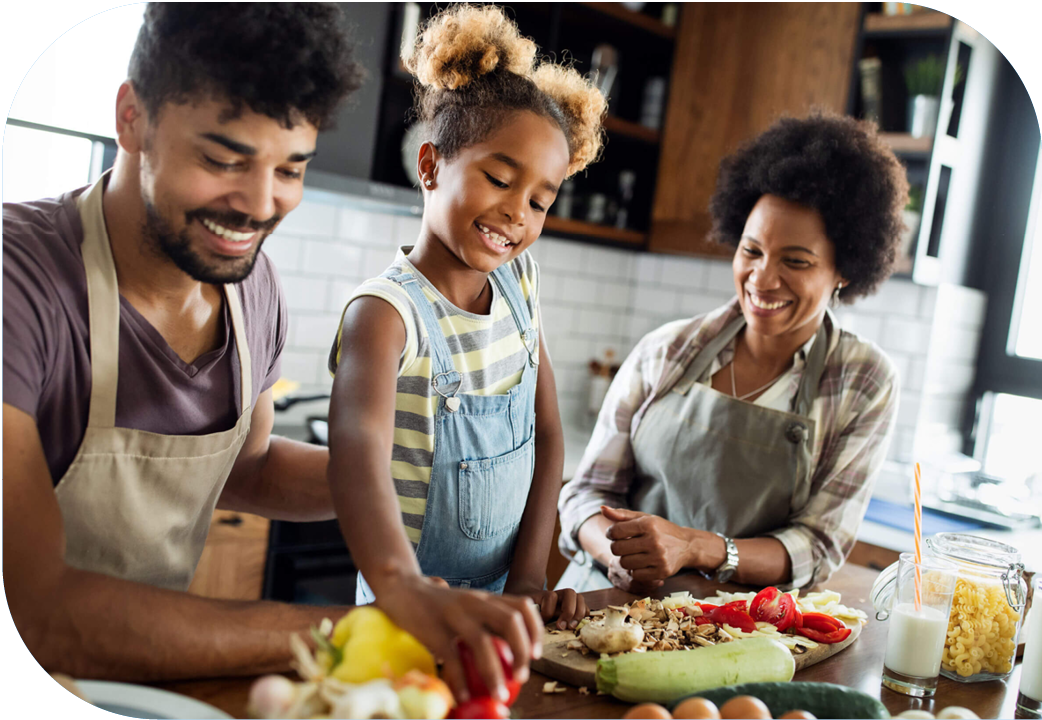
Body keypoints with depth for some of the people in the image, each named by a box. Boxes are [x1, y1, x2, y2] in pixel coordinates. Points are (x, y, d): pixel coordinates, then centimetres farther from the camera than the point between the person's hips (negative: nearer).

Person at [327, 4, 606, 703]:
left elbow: (548, 433, 1)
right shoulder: (386, 311, -21)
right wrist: (402, 587, -58)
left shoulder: (519, 278, -1)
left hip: (501, 599, 6)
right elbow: (358, 444, -40)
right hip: (414, 614, -5)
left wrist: (528, 580, -9)